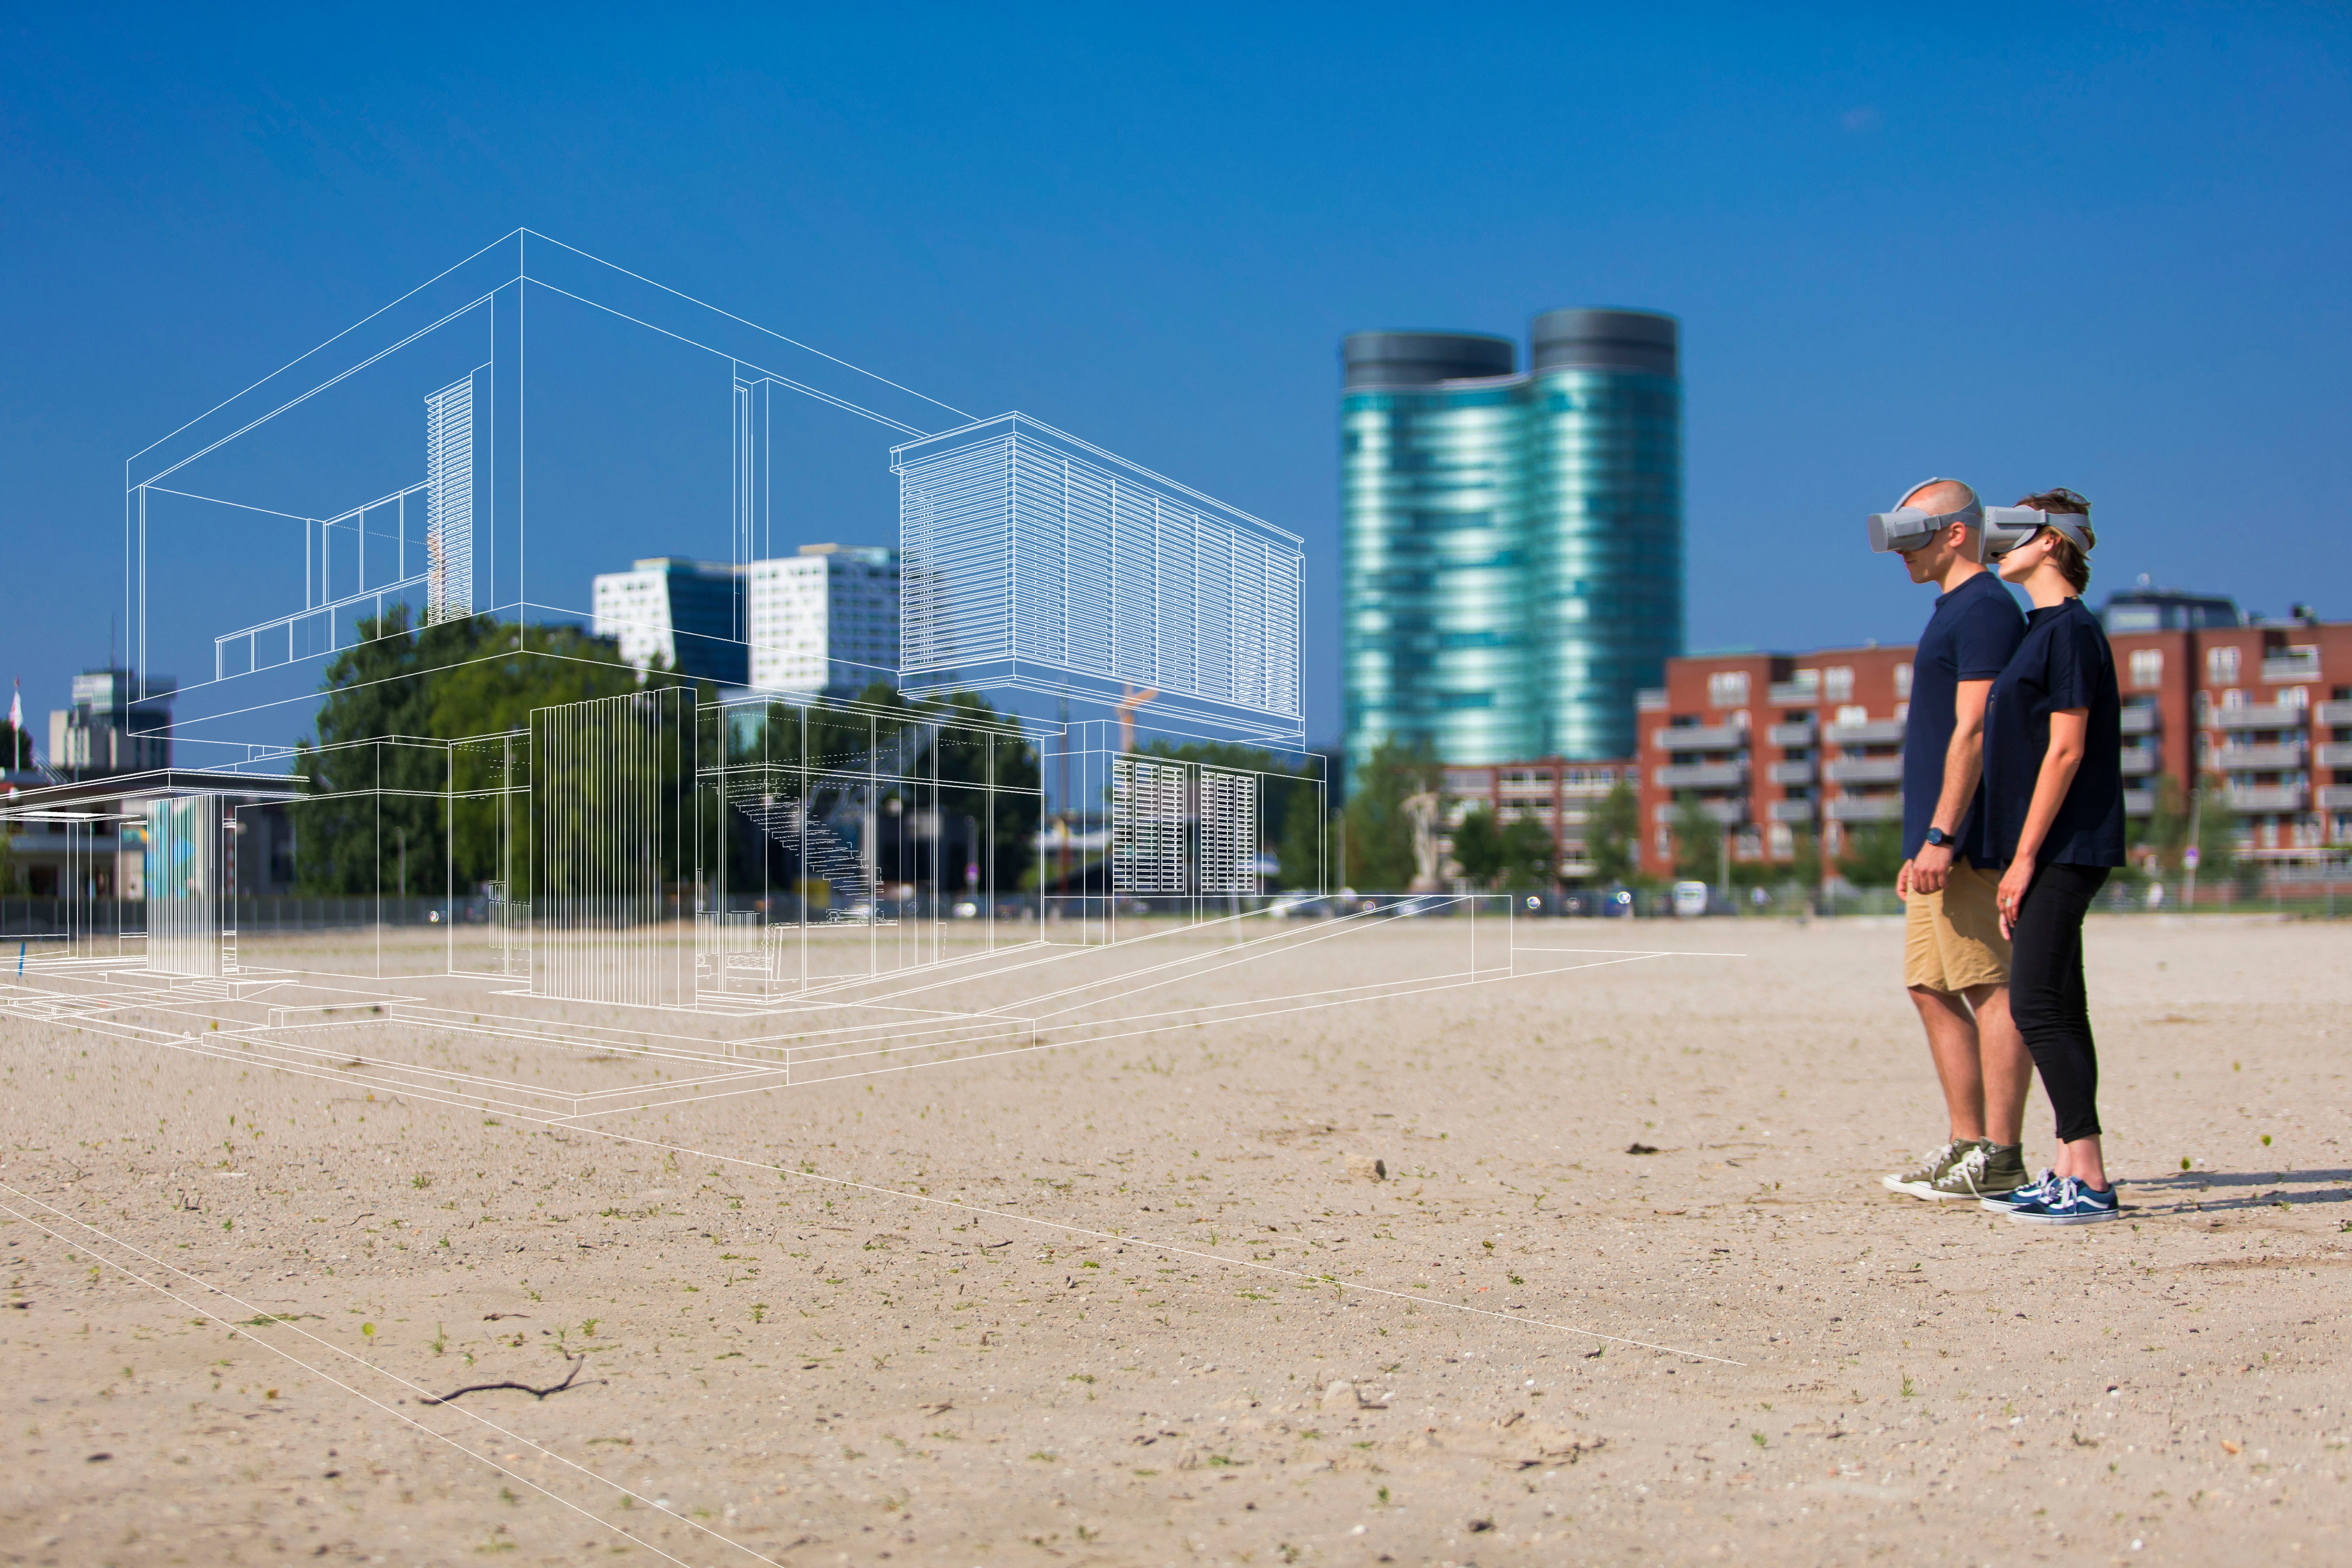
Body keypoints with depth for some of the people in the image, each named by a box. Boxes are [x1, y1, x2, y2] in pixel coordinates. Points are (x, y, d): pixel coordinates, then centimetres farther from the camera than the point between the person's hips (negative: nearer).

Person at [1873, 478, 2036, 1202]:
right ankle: (1966, 1144, 15)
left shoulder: (1985, 610, -11)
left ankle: (2000, 1155, -6)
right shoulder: (1954, 613, 21)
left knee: (1992, 988, -8)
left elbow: (1973, 732, -19)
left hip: (1968, 842, -10)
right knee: (1933, 989, 10)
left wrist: (1941, 835, -23)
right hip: (1941, 843, 10)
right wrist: (1919, 845, 23)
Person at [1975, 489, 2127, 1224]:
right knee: (2058, 1010, 10)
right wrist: (2016, 863, 18)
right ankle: (2071, 1173, 13)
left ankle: (2090, 1180, -13)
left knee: (2037, 1006, -13)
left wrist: (2025, 856, -18)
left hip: (2063, 848, -10)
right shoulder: (2043, 631, 18)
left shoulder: (2071, 630, -11)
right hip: (2052, 853, 10)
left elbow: (2067, 750, -18)